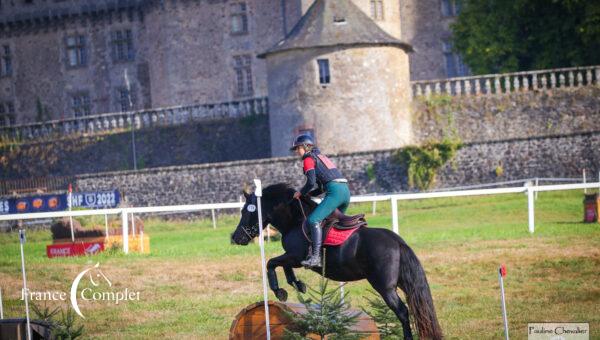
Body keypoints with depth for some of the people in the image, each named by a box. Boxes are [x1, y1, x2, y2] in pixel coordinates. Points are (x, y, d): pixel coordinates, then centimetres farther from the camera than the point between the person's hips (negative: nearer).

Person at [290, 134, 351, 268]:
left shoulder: (308, 159, 4)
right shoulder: (321, 157, 30)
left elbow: (311, 182, -10)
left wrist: (301, 193, 7)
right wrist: (306, 194, 24)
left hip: (335, 191, -10)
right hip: (345, 191, 10)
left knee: (313, 220, -17)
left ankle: (316, 257, -28)